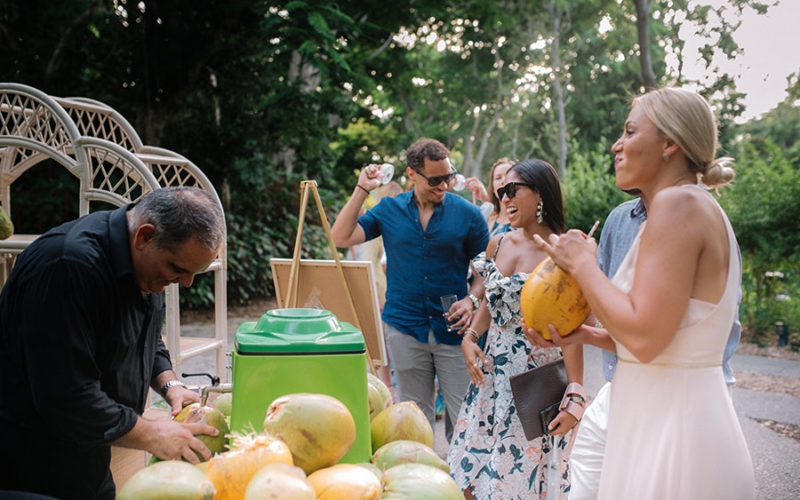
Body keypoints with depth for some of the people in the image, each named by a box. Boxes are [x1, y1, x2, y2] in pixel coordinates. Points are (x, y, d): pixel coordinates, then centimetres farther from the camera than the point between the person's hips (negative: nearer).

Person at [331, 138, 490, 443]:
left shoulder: (467, 213, 0)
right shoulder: (389, 210, 4)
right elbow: (341, 238, -2)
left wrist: (472, 299, -12)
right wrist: (362, 190, -4)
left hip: (453, 329, -1)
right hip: (404, 327, 1)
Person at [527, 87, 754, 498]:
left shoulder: (678, 203, -16)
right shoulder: (697, 208, 13)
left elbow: (644, 337, -24)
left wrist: (582, 264, -11)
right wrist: (585, 334, 11)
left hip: (672, 434, -9)